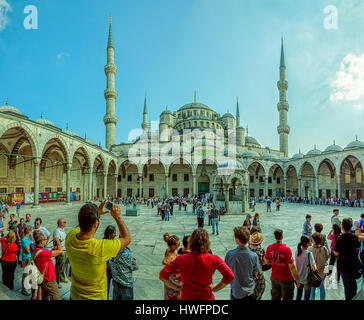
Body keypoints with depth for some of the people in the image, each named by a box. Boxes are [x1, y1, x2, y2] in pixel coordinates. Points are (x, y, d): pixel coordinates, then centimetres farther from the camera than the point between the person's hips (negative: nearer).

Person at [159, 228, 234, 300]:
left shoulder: (181, 259, -16)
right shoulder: (214, 259, -17)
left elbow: (163, 275, -14)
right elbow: (230, 276, -19)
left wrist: (177, 287, -3)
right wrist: (215, 288, -7)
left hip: (186, 297, 1)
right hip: (206, 297, 0)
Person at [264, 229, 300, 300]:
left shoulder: (269, 248, -10)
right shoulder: (286, 249, -24)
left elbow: (266, 261, 3)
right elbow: (292, 267, -20)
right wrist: (297, 279, -8)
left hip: (274, 278, 4)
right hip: (286, 279, -4)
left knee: (275, 298, 21)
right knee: (287, 298, 17)